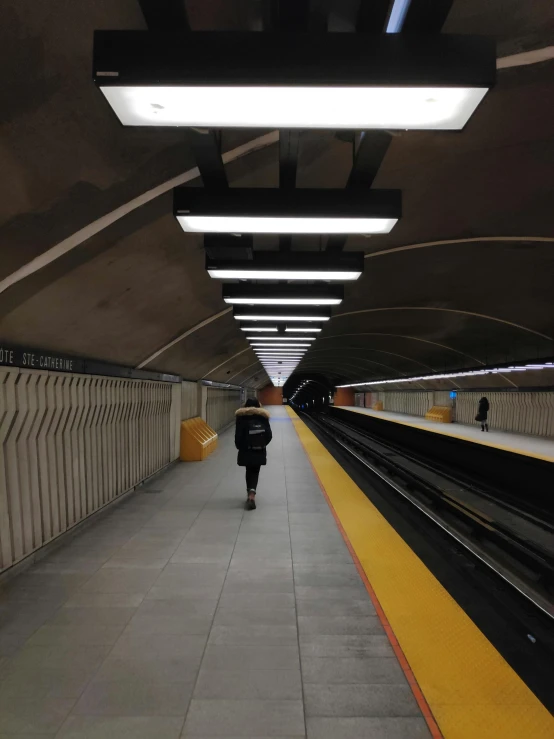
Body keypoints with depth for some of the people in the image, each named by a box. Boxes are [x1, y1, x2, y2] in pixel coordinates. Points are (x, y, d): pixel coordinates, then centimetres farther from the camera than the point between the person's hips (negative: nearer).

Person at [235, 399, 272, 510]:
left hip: (246, 451, -1)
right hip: (260, 452, 1)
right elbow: (269, 435, -3)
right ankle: (252, 492, -11)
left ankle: (250, 493, 17)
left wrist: (240, 447, 6)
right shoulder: (263, 416, 0)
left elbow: (238, 435, -10)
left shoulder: (241, 417, -5)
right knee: (255, 472, 9)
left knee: (249, 471, 17)